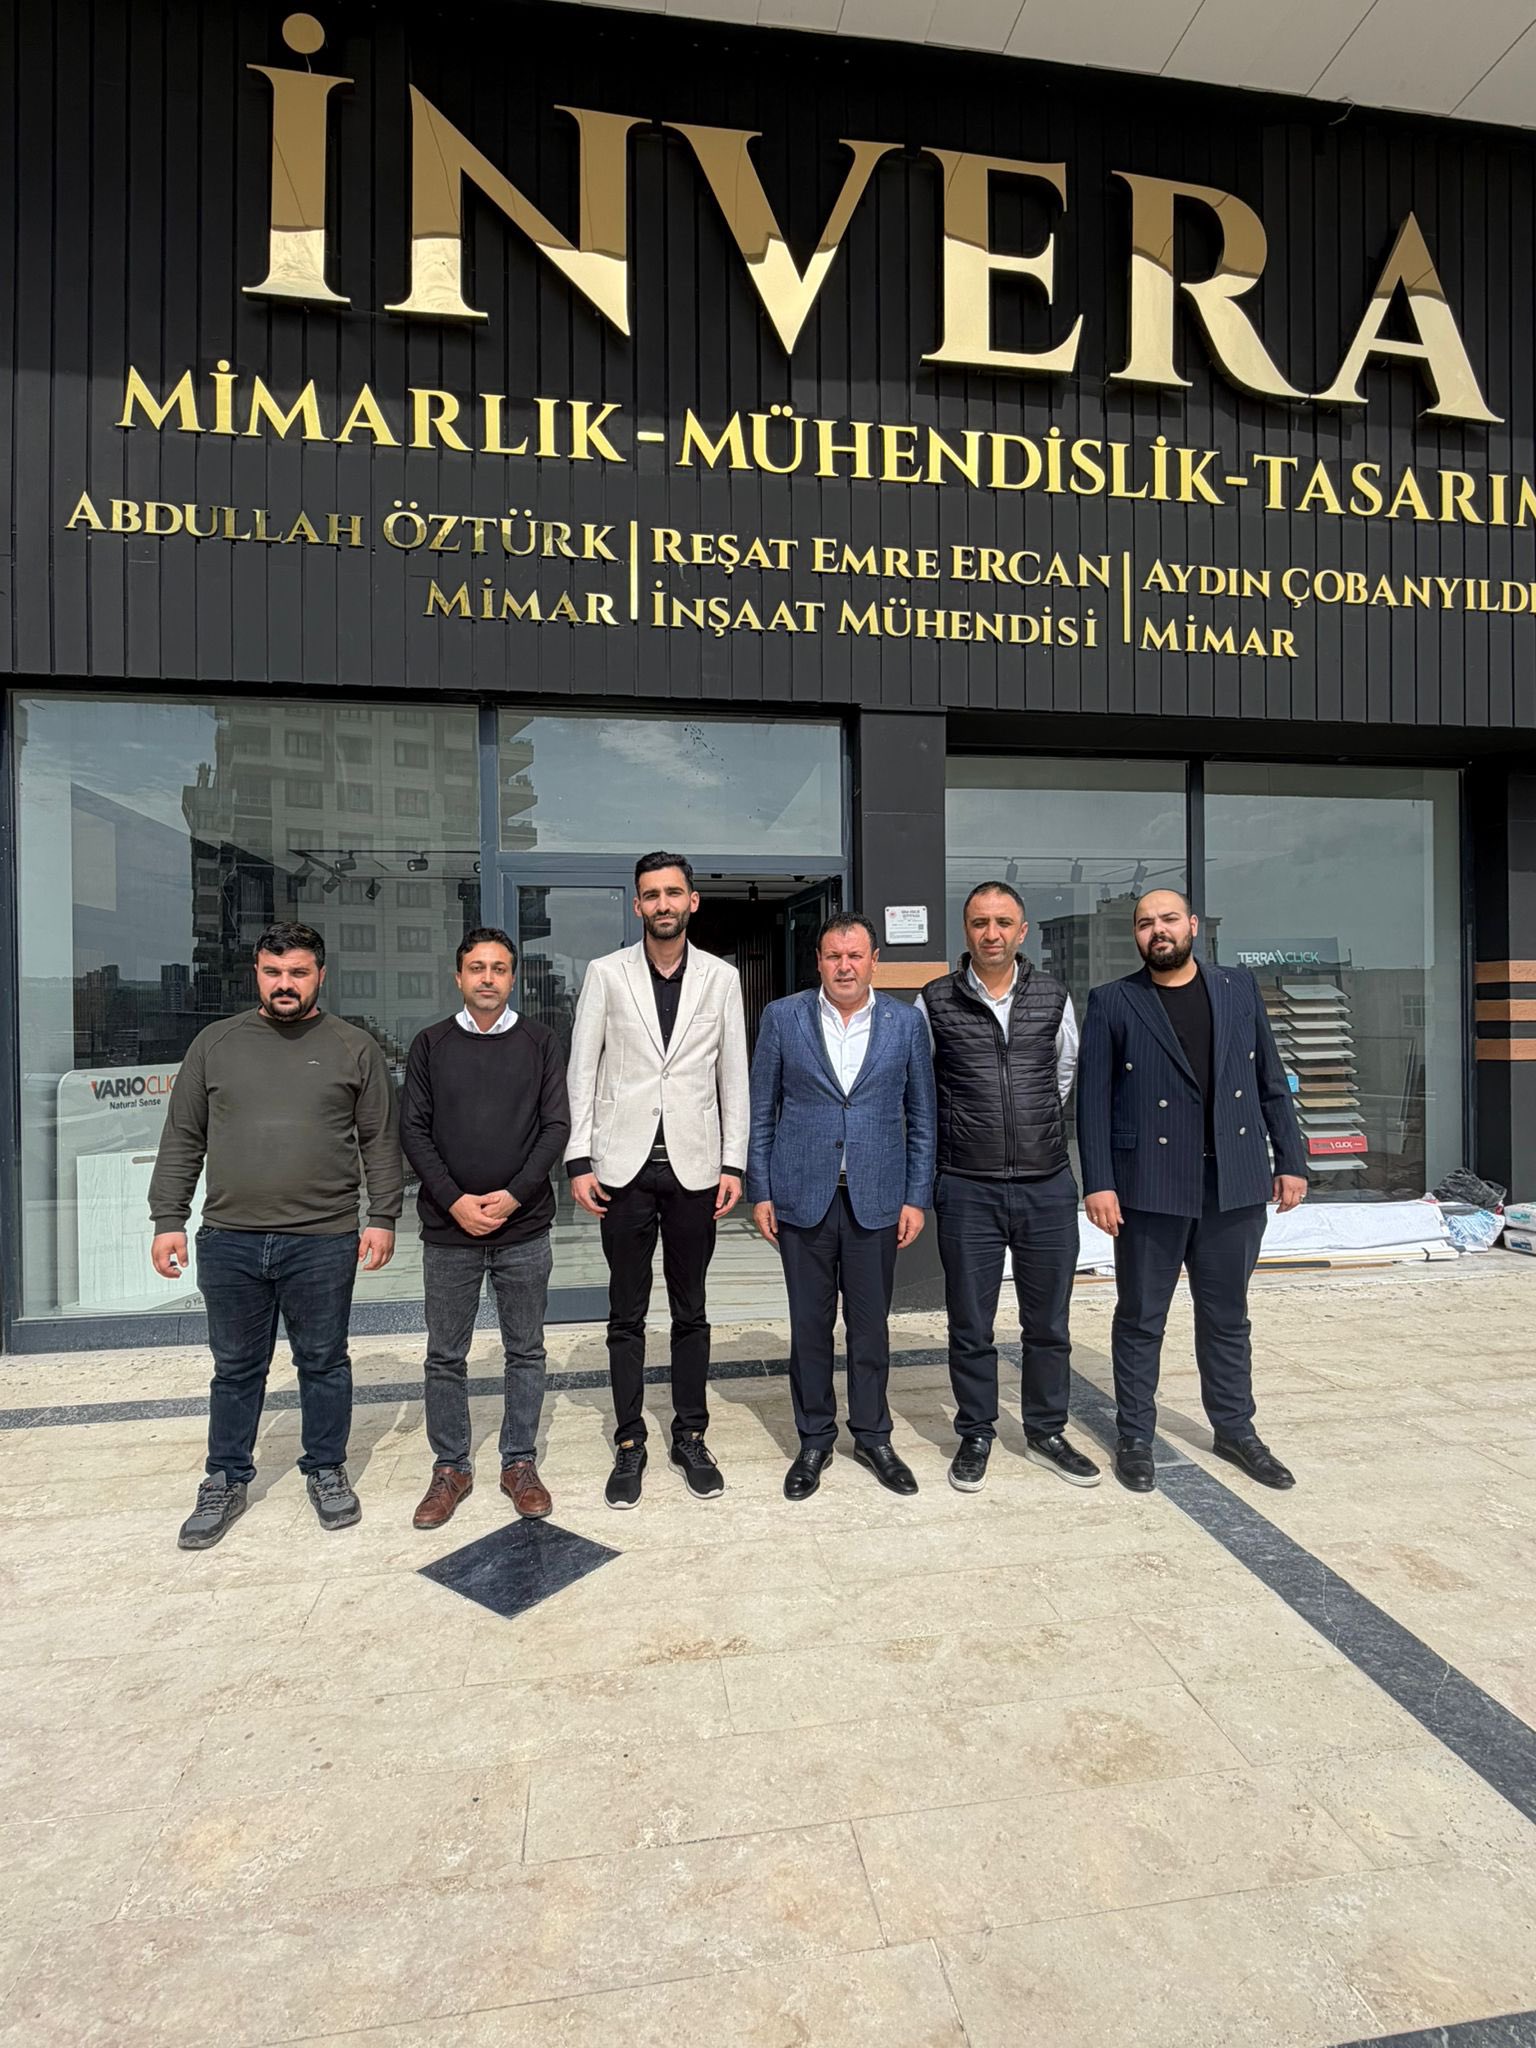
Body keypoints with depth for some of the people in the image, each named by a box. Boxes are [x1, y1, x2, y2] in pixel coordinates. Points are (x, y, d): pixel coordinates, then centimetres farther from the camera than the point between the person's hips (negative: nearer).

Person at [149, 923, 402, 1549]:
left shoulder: (355, 1048, 3)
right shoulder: (216, 1043, 8)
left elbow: (380, 1142, 3)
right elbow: (182, 1140, 10)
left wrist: (382, 1218, -3)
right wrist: (169, 1219, 5)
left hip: (324, 1241, -1)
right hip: (228, 1240, 2)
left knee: (324, 1363, 11)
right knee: (235, 1368, 14)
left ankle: (326, 1471, 29)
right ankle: (226, 1481, 31)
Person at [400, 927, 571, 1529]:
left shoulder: (539, 1042, 3)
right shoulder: (431, 1044, 4)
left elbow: (556, 1125, -1)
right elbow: (413, 1130, 0)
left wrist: (514, 1195, -12)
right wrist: (455, 1200, -11)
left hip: (524, 1228, 0)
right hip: (448, 1229, 0)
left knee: (525, 1351, 10)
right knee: (445, 1356, 10)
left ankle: (519, 1463, 25)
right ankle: (450, 1467, 26)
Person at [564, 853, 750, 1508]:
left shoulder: (721, 978, 4)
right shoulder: (606, 973, 1)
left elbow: (734, 1076, 5)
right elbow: (582, 1070, 1)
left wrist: (733, 1164, -1)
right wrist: (580, 1161, -4)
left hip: (693, 1165, 1)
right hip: (625, 1165, 0)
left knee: (690, 1312, 11)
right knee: (627, 1314, 9)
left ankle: (690, 1436, 25)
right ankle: (629, 1444, 22)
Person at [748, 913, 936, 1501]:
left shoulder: (905, 1022, 1)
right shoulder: (783, 1017, 0)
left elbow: (920, 1117, 5)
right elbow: (762, 1111, 2)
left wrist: (916, 1198, 1)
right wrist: (760, 1191, -1)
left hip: (875, 1199, 1)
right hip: (802, 1196, 0)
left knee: (870, 1325, 11)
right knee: (810, 1326, 10)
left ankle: (872, 1436, 30)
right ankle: (815, 1440, 27)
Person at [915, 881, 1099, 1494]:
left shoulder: (1054, 997, 3)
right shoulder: (935, 1003, -3)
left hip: (1048, 1186, 2)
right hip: (968, 1190, -2)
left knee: (1048, 1322, 14)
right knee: (970, 1326, 9)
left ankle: (1046, 1432, 32)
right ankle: (975, 1437, 28)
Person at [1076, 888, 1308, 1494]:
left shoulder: (1239, 988, 8)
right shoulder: (1112, 1002, -2)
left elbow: (1271, 1081, 10)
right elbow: (1093, 1099, -5)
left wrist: (1290, 1160, 6)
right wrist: (1099, 1183, -11)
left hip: (1236, 1184, 3)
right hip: (1151, 1187, -3)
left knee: (1227, 1316, 16)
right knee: (1141, 1319, 8)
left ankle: (1236, 1430, 32)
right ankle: (1135, 1438, 23)